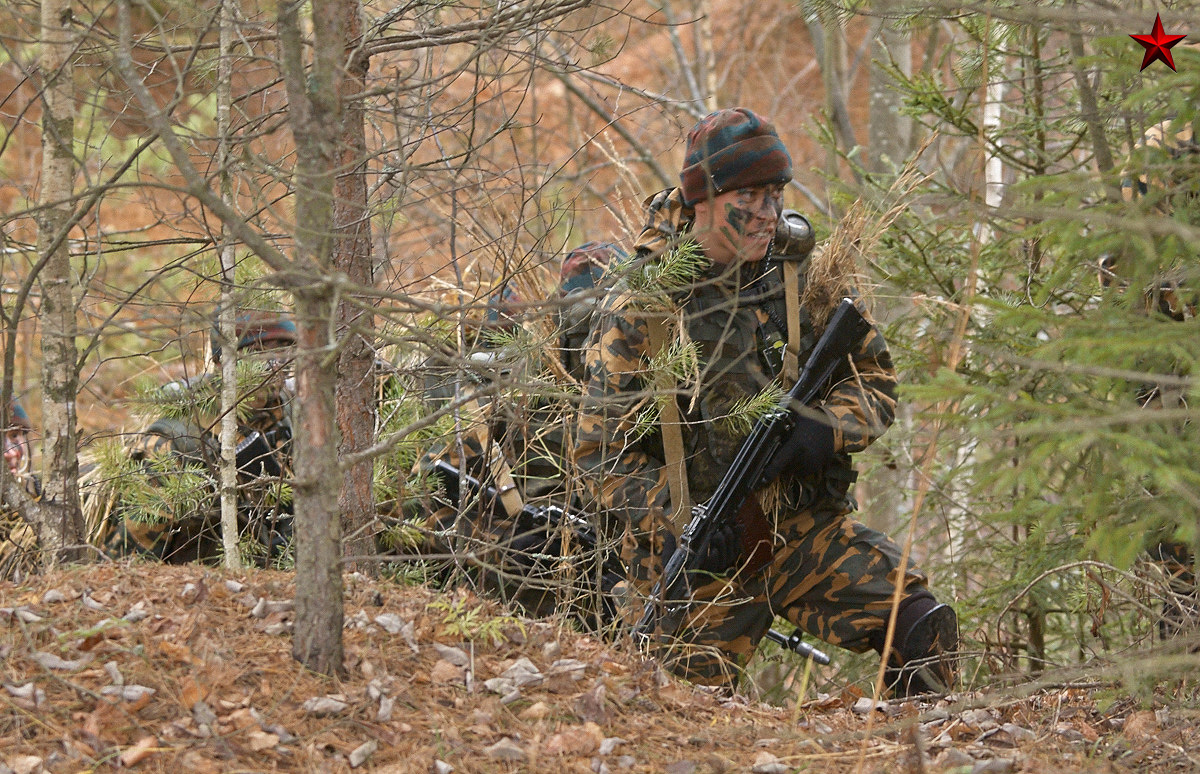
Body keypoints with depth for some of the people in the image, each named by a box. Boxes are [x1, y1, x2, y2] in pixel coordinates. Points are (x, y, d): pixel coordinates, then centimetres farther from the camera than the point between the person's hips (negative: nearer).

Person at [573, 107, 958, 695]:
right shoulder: (639, 310, -7)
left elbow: (876, 382, 7)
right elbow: (602, 451, -7)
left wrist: (825, 428, -16)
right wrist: (675, 525, -21)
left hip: (806, 529, 3)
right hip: (699, 550, -3)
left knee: (923, 625, -15)